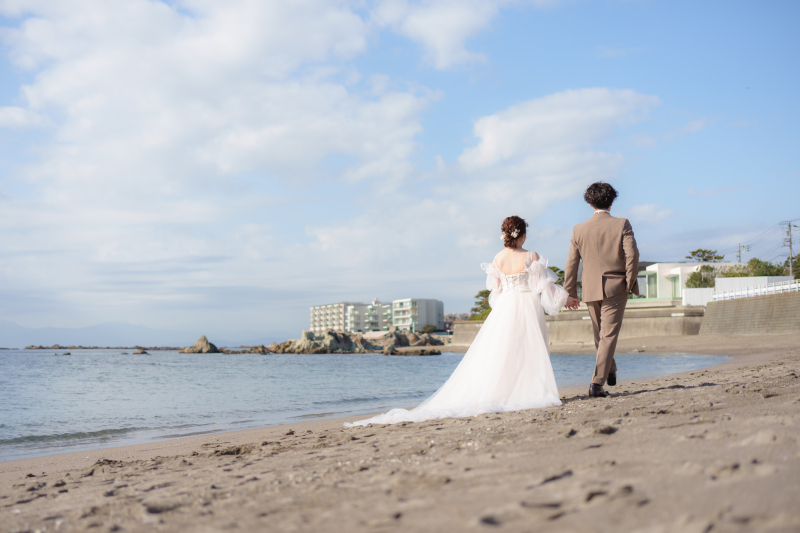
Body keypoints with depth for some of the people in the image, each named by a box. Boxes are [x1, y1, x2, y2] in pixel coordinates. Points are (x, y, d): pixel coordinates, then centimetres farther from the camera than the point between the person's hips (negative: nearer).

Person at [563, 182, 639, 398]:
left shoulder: (579, 229, 0)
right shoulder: (622, 225, -6)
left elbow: (571, 263, 2)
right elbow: (632, 255, -14)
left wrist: (570, 293, 10)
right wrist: (630, 283, -2)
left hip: (591, 289, 3)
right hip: (615, 288, -2)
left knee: (600, 334, 21)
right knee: (609, 336, -1)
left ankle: (610, 371, 37)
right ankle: (597, 383, -9)